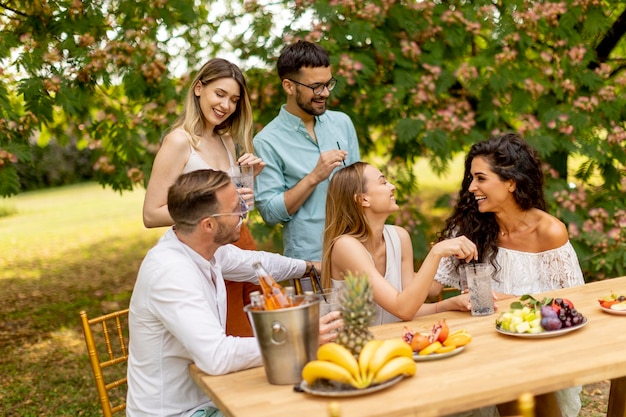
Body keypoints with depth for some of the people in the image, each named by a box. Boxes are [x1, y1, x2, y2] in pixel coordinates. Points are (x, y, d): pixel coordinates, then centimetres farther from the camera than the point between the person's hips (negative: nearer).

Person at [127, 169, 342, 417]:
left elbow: (253, 262, 18)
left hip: (205, 396, 8)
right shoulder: (171, 272, -29)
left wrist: (308, 266, 32)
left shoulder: (204, 246, -4)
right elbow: (216, 356, -36)